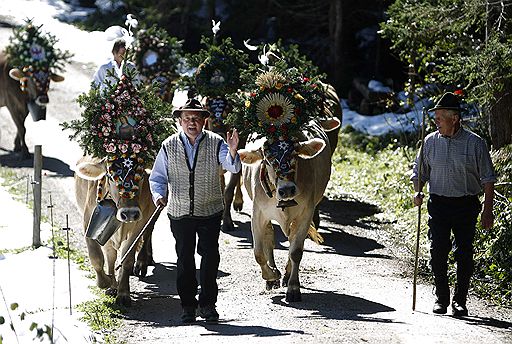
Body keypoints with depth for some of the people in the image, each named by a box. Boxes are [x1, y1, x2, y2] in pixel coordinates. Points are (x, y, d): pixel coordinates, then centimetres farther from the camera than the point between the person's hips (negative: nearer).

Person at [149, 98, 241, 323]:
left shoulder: (215, 143, -3)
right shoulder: (169, 146, 1)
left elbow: (232, 167, -15)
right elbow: (157, 177, 6)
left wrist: (232, 152, -37)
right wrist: (159, 195, -13)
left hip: (210, 212, -1)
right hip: (179, 213, 1)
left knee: (210, 256, -4)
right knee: (185, 259, 5)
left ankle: (207, 304, 7)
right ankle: (188, 305, 14)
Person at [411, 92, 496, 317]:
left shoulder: (475, 143, -2)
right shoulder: (430, 141, 6)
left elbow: (488, 179, 1)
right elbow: (419, 171, 17)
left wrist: (487, 211, -4)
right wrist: (418, 192, -3)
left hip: (466, 205, -2)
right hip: (438, 203, 2)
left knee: (464, 253, -2)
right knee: (438, 252, -5)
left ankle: (460, 300, 10)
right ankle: (441, 298, 8)